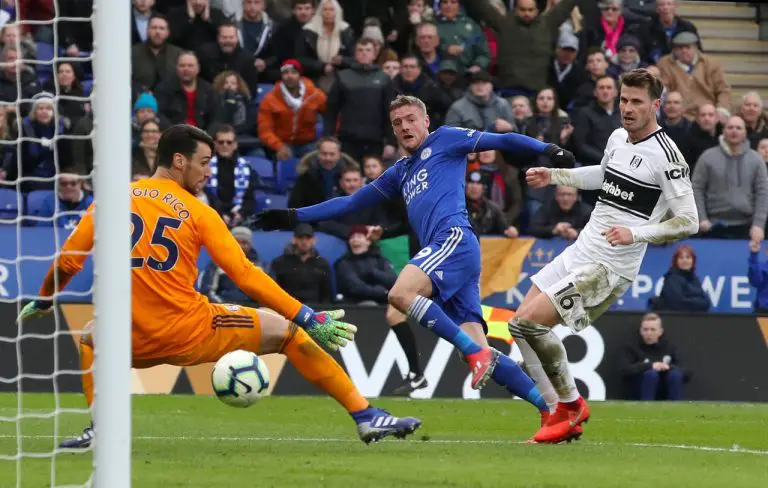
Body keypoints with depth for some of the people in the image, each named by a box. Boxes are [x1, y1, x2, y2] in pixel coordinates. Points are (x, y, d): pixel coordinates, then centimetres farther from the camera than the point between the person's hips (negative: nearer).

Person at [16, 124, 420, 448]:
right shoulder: (198, 213, 1)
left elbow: (67, 261, 5)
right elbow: (246, 276, -5)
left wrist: (42, 302, 24)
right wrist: (310, 319, -2)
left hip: (133, 344, 3)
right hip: (192, 334, -3)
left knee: (90, 336, 38)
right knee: (285, 330, 14)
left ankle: (100, 428, 15)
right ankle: (366, 417, 11)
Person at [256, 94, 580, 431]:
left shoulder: (445, 140, 13)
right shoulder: (400, 173, 33)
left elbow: (501, 141, 7)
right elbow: (350, 203, 37)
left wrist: (548, 149, -8)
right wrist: (294, 217, 34)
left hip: (455, 238, -7)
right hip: (443, 251, 7)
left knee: (401, 293, -31)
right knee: (481, 356, -5)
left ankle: (475, 352, -31)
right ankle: (552, 409, -8)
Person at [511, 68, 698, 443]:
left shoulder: (666, 155, -16)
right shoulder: (617, 138, 9)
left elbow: (689, 222, -18)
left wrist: (635, 233, -28)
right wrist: (552, 176, 27)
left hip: (611, 268, -9)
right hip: (579, 253, 9)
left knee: (531, 321, -18)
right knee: (519, 325, 5)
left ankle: (572, 405, 0)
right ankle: (561, 413, 12)